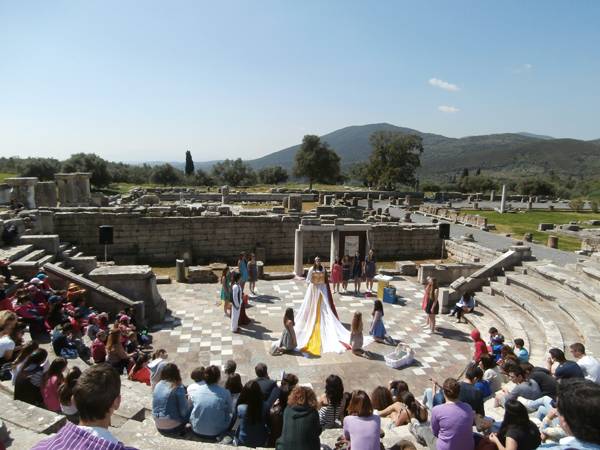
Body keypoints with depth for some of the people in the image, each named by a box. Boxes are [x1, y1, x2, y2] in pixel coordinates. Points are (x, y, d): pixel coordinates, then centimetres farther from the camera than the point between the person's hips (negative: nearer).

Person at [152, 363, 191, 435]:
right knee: (192, 408, 7)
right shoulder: (178, 388, -16)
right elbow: (184, 411, -14)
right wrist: (188, 400, 6)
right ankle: (181, 429, 4)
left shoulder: (158, 385, 2)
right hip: (173, 427, -6)